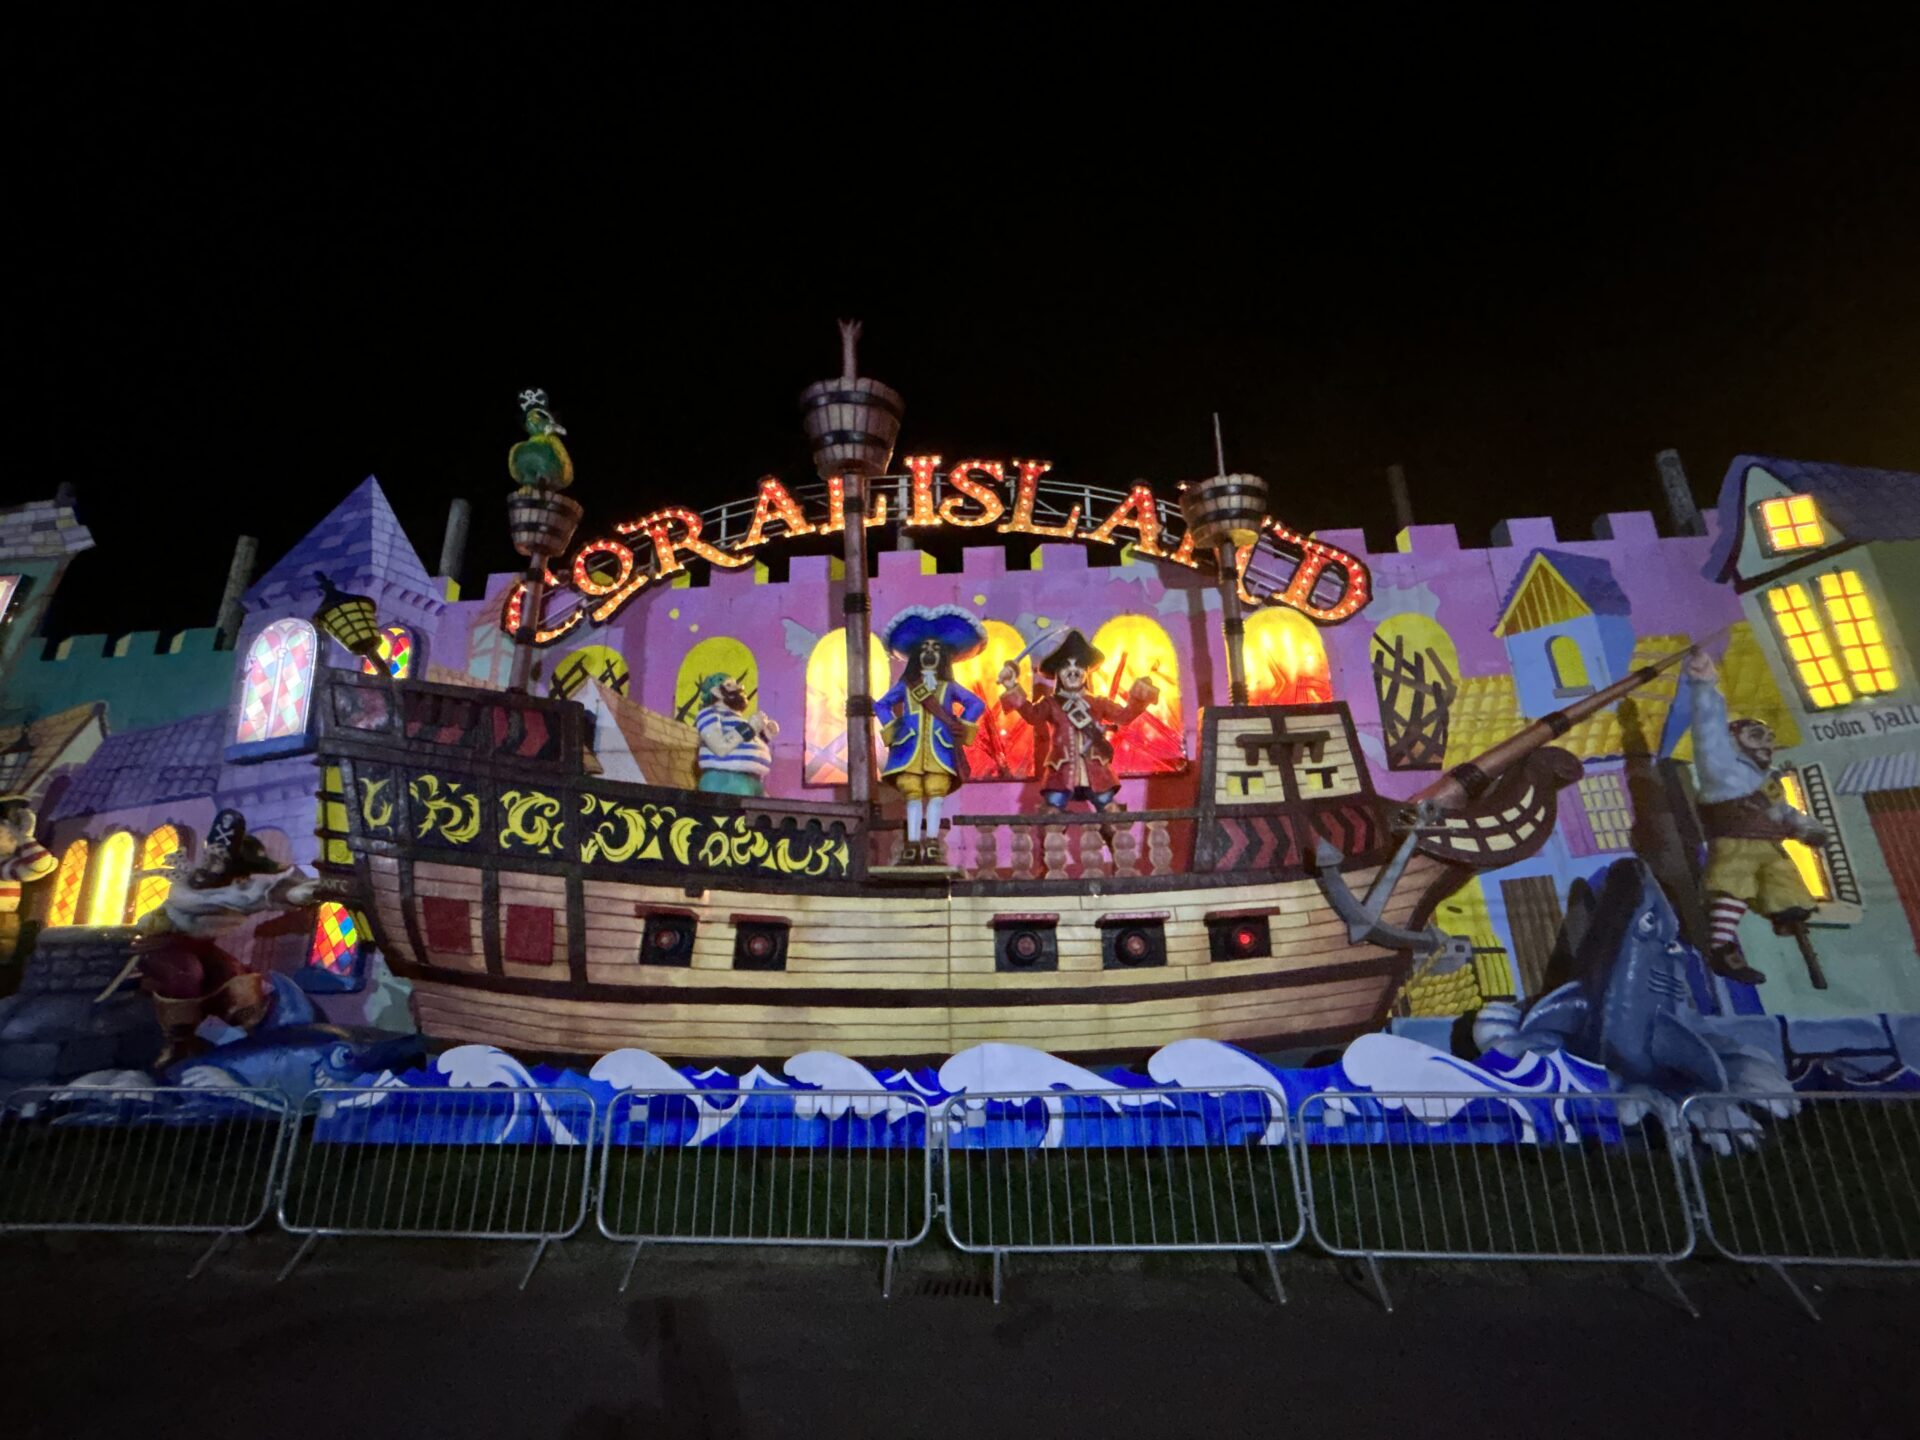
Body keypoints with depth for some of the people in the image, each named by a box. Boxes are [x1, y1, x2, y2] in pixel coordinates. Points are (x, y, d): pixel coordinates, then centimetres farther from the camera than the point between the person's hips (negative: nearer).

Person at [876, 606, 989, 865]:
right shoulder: (905, 685, 16)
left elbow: (977, 704, 14)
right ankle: (913, 845, -1)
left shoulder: (949, 686, 15)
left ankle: (932, 846, -6)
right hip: (910, 747, 1)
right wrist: (891, 728, 7)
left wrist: (961, 728, 4)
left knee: (936, 795, -8)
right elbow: (880, 705, 20)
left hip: (939, 748, -1)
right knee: (913, 795, -3)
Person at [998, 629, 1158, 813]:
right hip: (1062, 772, -2)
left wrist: (1138, 699, -10)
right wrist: (1013, 689, -26)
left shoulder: (1098, 703, 14)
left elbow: (1124, 715, 9)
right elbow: (1032, 715, -15)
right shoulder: (1051, 703, 4)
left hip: (1095, 773, 2)